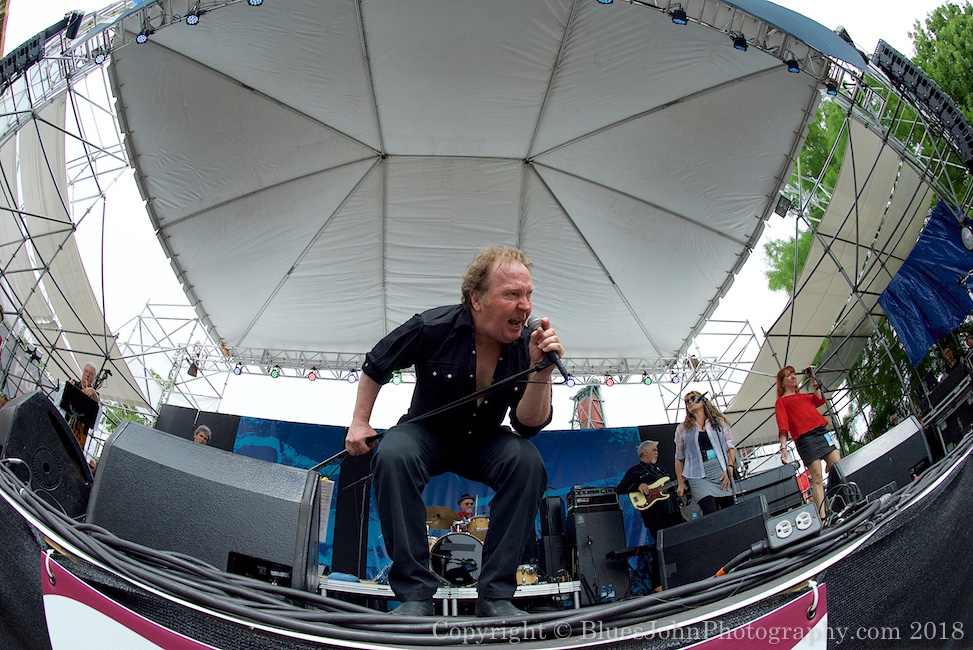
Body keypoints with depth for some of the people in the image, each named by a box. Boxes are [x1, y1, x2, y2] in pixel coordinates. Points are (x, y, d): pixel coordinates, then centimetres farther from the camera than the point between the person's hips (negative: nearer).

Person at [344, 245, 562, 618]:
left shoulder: (526, 347, -14)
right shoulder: (432, 328, -21)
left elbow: (529, 426, -17)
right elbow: (375, 366, -2)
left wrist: (540, 370, -30)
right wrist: (360, 422, -3)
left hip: (484, 441, 2)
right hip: (426, 432, -2)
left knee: (528, 461, -29)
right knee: (392, 456, -35)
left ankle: (495, 594, -21)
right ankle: (414, 593, -26)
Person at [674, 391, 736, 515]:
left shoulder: (719, 421, 14)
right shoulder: (683, 428, 12)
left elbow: (731, 447, 10)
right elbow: (679, 458, 15)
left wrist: (729, 469, -5)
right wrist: (681, 483, 10)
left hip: (721, 472, 1)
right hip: (699, 476, -1)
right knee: (711, 516, -18)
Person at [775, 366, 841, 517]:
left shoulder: (805, 396, 28)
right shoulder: (781, 401, 12)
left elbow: (819, 400, 5)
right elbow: (783, 426, -1)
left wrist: (813, 378, 9)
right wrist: (783, 447, -14)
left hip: (822, 432, 6)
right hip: (805, 438, -5)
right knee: (817, 477, -13)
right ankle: (822, 517, -18)